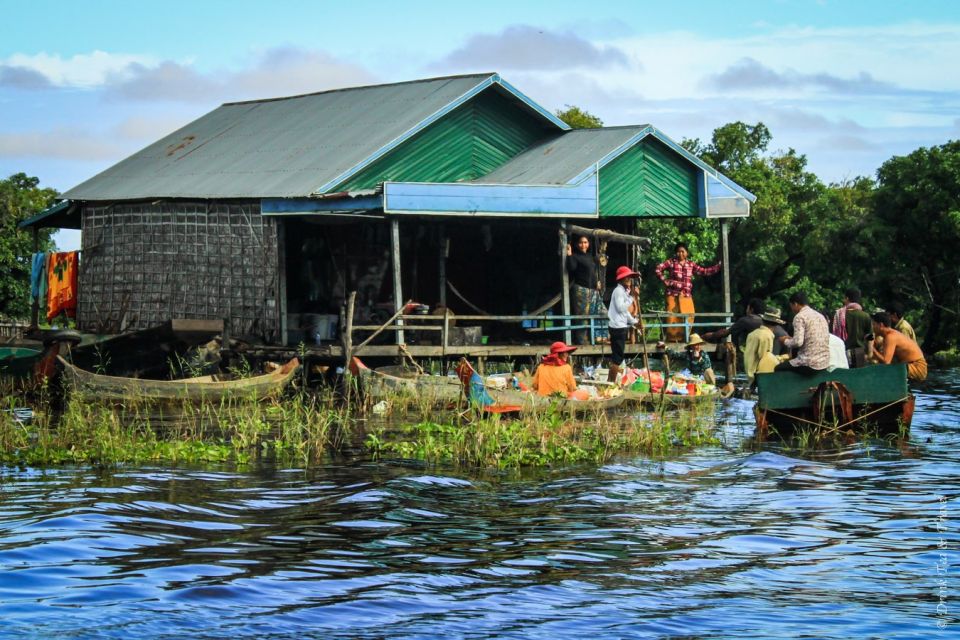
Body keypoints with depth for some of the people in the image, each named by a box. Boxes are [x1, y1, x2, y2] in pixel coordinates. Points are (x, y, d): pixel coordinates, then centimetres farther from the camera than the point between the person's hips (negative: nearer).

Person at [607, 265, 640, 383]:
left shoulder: (624, 291, 18)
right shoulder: (619, 290, -11)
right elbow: (621, 307, -21)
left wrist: (633, 321, 18)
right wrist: (631, 297, -16)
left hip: (621, 327, 10)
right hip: (618, 327, -10)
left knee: (617, 356, 10)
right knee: (618, 356, -10)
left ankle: (610, 381, 13)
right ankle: (611, 382, -9)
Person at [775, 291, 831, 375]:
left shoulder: (800, 316, -9)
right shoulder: (820, 316, 15)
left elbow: (798, 342, -19)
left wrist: (785, 341, 2)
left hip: (810, 365, -8)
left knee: (777, 368, 8)